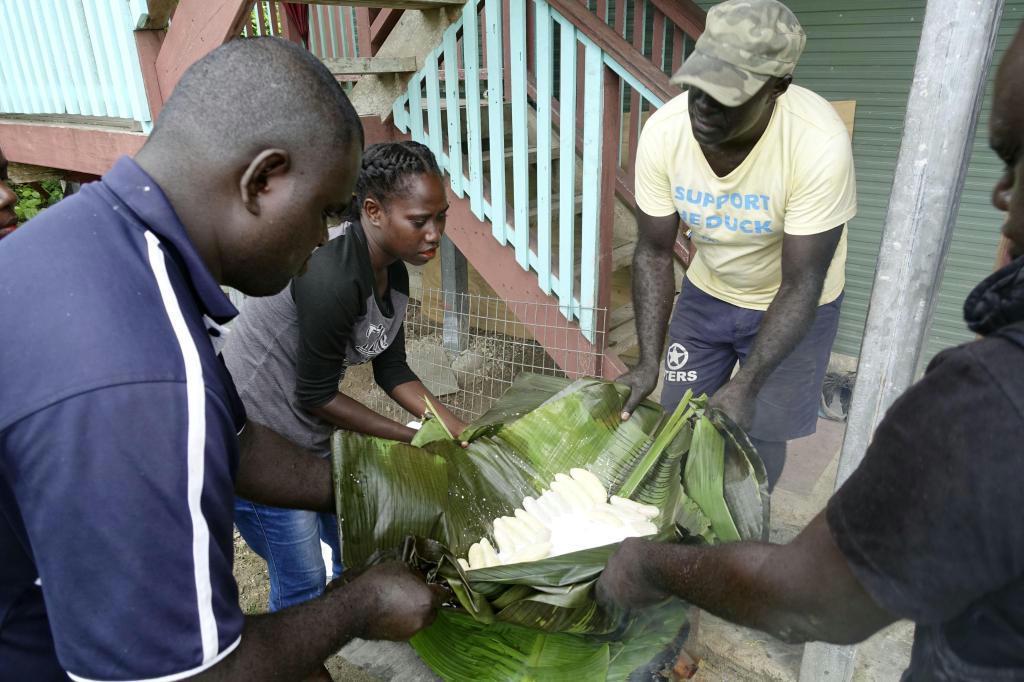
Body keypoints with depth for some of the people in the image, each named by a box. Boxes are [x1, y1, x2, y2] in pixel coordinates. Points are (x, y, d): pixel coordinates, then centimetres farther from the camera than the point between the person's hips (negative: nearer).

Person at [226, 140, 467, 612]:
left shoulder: (393, 271, -2)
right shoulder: (333, 277, -31)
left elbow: (392, 370, 4)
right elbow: (315, 396, -22)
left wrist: (456, 431, -6)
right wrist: (412, 437, -14)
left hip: (313, 439, 9)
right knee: (303, 587, 4)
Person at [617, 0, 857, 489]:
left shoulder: (820, 145, -34)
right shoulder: (663, 132, -24)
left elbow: (800, 285, -27)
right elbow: (653, 253, -15)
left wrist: (746, 384, -32)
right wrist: (648, 362, -20)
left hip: (792, 303, -3)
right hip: (707, 292, 3)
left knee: (759, 435, 3)